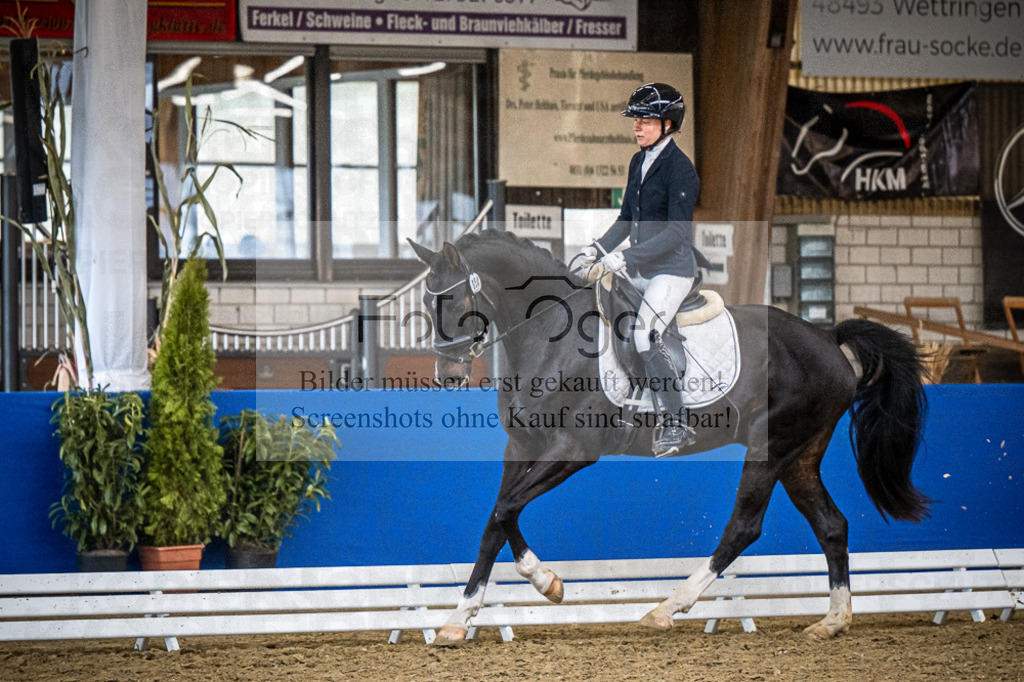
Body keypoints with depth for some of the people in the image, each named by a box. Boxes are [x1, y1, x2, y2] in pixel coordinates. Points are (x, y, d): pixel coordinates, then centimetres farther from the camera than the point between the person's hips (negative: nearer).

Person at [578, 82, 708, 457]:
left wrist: (627, 256, -27)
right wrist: (598, 248, 2)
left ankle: (677, 424, -16)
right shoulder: (638, 161, 11)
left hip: (672, 268, -9)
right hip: (641, 268, 9)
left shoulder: (679, 167, -15)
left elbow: (677, 231, -22)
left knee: (646, 336, -21)